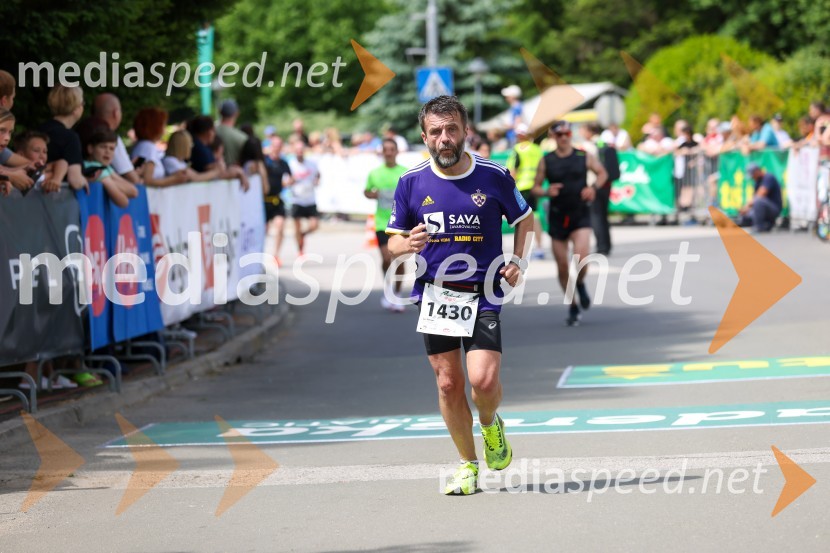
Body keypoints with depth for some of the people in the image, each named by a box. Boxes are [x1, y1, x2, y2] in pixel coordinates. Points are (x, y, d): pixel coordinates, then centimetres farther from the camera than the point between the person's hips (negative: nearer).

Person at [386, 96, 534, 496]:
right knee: (448, 384, 4)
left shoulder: (493, 176, -3)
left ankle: (490, 425, 21)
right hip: (434, 294, 2)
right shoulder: (412, 182, 0)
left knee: (483, 380, -14)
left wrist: (518, 260, 0)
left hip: (483, 295, -2)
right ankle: (468, 465, 20)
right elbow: (393, 241, 7)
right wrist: (408, 244, -15)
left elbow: (524, 219, 13)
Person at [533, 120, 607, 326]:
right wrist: (546, 192, -16)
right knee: (562, 266, 4)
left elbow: (602, 173, 13)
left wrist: (593, 187, -6)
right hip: (557, 216, 1)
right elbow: (535, 187, 6)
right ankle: (573, 307, 22)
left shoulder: (584, 157, 0)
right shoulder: (546, 161, 1)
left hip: (580, 214, -1)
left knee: (581, 258, -22)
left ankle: (581, 284, 12)